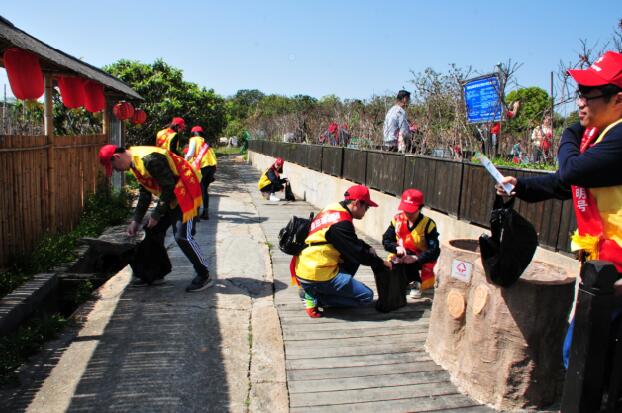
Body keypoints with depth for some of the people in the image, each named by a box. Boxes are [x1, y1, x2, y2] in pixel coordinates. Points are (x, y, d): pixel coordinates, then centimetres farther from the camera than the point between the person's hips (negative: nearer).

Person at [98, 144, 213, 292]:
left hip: (185, 192, -10)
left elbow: (169, 187, -23)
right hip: (171, 196, 10)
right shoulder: (134, 163, 9)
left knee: (182, 236, -14)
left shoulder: (149, 159, -24)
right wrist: (136, 221, 13)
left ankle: (204, 276, -1)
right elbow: (145, 193, 16)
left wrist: (156, 215, -15)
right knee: (154, 230, 12)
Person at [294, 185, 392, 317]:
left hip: (306, 269, 9)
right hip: (317, 277, -9)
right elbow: (357, 254, -14)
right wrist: (381, 262, 1)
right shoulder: (341, 223, -20)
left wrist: (369, 249, 9)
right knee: (367, 296, -3)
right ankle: (315, 298, -5)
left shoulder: (332, 210, 8)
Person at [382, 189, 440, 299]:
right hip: (400, 257, 3)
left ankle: (416, 282, -7)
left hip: (420, 260, -3)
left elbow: (434, 251, -23)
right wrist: (397, 248, -28)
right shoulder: (397, 220, -9)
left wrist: (415, 258, -37)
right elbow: (386, 240, -6)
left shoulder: (428, 224, -18)